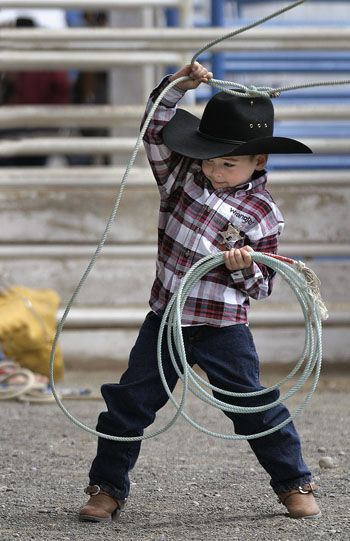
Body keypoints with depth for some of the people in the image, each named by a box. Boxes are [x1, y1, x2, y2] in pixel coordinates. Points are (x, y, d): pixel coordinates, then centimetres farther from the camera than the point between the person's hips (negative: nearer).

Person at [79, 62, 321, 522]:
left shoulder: (262, 214, -8)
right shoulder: (182, 174, 3)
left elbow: (261, 287, -3)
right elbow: (156, 129, 3)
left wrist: (244, 268, -24)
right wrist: (177, 87, -9)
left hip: (223, 330, -4)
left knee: (255, 407, 0)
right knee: (129, 403, 3)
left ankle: (295, 484, 16)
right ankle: (107, 488, 14)